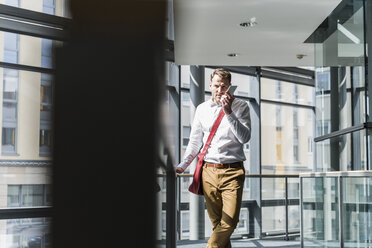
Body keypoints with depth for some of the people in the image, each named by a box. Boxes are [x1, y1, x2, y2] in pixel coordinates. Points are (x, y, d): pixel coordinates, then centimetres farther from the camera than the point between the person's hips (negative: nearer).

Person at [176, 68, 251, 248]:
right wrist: (182, 165, 7)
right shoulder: (202, 109, 12)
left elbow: (245, 138, -7)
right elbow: (195, 142, 17)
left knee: (229, 221, -12)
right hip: (209, 171, 3)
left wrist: (228, 112, -14)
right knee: (216, 222, 4)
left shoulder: (240, 107, 4)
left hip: (232, 172, -2)